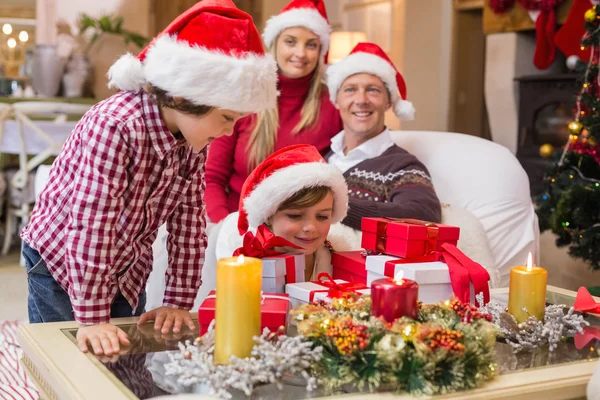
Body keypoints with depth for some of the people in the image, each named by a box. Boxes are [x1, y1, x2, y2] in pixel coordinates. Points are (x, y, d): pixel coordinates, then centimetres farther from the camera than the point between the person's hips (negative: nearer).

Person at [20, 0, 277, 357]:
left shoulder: (195, 133, -11)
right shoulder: (115, 126, -31)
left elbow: (189, 216, -7)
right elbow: (92, 224, -32)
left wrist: (179, 301, -8)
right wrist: (93, 319, -29)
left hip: (129, 271, 6)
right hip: (63, 262, -5)